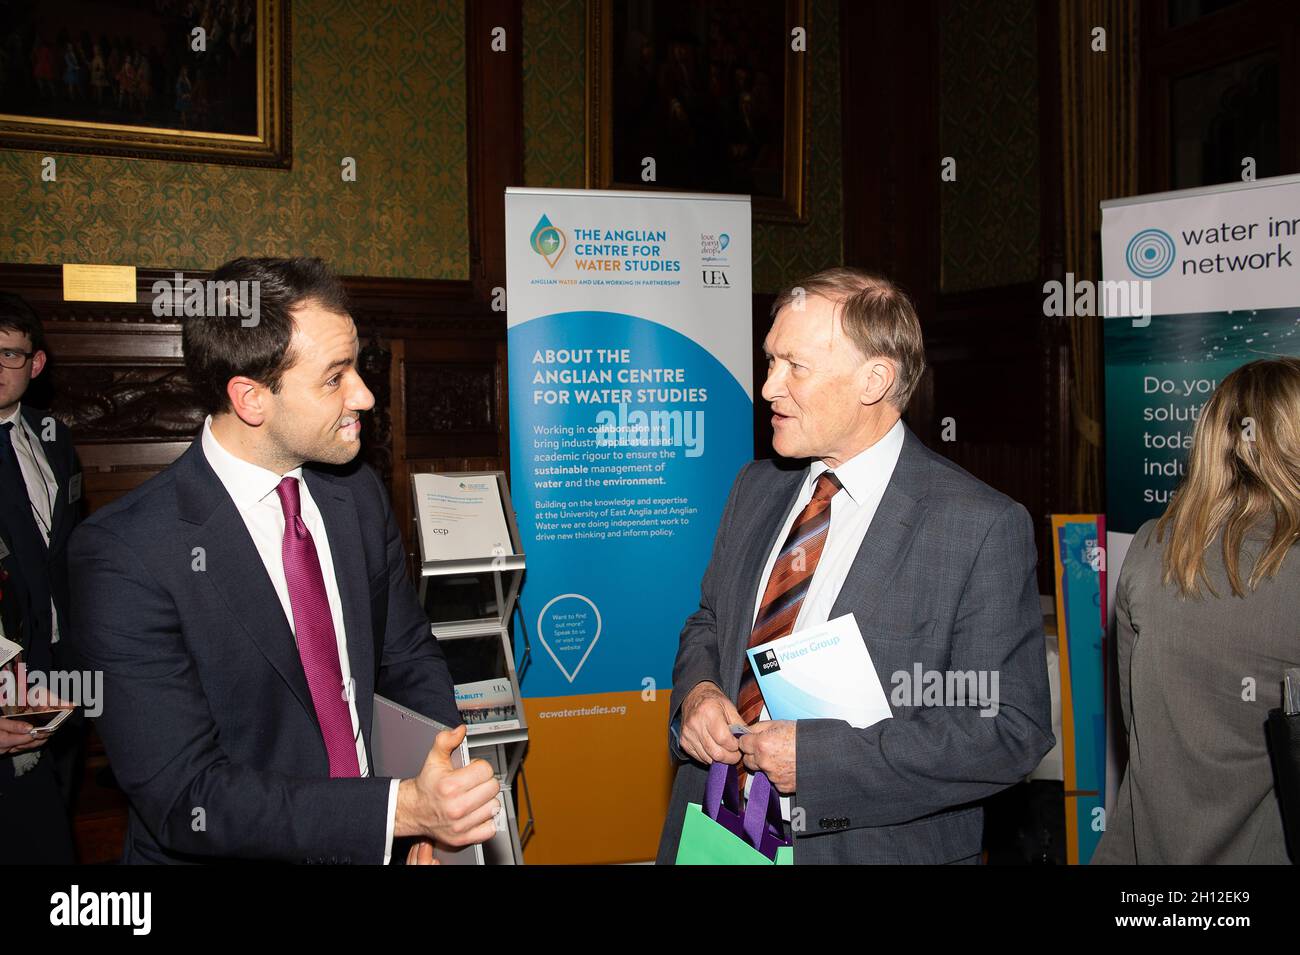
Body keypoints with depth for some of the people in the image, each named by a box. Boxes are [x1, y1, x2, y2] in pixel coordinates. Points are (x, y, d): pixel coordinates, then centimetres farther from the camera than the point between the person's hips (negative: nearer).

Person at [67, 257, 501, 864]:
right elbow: (185, 797, -20)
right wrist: (402, 808, -27)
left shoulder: (358, 493, -2)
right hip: (225, 852, -4)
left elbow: (408, 657, 5)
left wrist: (441, 810, -10)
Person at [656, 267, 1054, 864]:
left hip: (874, 844, -5)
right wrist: (697, 689, -9)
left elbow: (1013, 730, -18)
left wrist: (819, 754, -23)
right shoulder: (754, 490, 2)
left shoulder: (983, 528, -17)